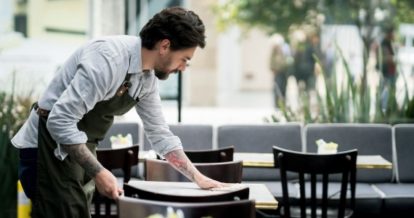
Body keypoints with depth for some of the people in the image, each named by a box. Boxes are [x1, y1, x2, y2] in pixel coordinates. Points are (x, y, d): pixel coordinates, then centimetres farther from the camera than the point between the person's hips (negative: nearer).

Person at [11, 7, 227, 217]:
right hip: (49, 148, -9)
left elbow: (159, 134, 14)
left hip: (76, 151, 9)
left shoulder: (148, 77, 1)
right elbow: (60, 122, -30)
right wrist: (98, 172, -27)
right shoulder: (108, 58, -27)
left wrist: (198, 178, 12)